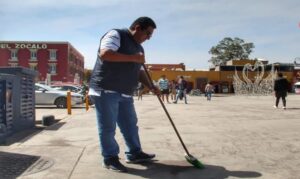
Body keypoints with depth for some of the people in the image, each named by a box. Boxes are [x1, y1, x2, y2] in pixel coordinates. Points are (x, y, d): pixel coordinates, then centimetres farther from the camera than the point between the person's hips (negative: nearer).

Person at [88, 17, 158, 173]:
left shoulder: (138, 48, 19)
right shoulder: (116, 35, -8)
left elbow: (139, 71, 23)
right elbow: (105, 54, -24)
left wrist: (150, 87, 7)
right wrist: (133, 58, -20)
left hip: (125, 93, 9)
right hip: (105, 90, -9)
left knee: (130, 125, 14)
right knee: (108, 127, 0)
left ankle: (134, 153, 28)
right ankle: (110, 158, 14)